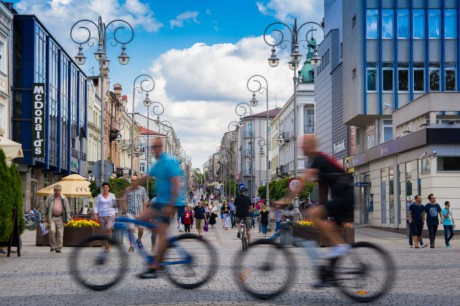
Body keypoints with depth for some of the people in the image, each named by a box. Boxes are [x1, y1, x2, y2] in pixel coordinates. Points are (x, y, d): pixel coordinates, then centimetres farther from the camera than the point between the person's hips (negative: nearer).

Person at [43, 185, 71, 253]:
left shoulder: (64, 198, 9)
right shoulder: (49, 198, 7)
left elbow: (67, 209, 11)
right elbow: (45, 208, 10)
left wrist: (67, 219, 5)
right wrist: (45, 218, 5)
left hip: (60, 218, 1)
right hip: (52, 217, -1)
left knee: (60, 233, -1)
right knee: (52, 231, -16)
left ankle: (58, 248, 7)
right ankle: (52, 246, -2)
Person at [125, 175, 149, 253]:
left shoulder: (142, 189, 3)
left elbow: (145, 201, 4)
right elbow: (125, 201, 7)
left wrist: (143, 211, -4)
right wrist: (124, 212, 1)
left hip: (140, 213, 1)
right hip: (130, 212, -1)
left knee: (141, 229, 7)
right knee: (131, 229, -6)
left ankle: (139, 240, 36)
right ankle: (131, 246, -2)